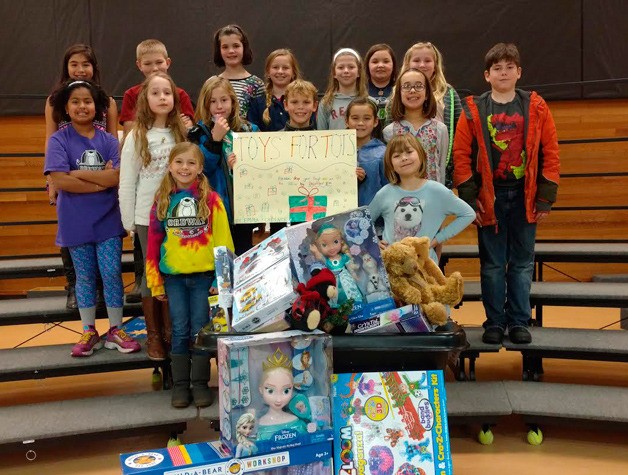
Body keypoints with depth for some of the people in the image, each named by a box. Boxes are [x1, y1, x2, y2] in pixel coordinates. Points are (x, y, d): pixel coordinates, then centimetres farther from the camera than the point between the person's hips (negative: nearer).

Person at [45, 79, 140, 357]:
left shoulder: (108, 141, 2)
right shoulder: (58, 141, -3)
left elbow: (118, 177, -11)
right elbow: (59, 180, -16)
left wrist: (80, 173, -13)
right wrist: (102, 180, -13)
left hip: (107, 220, 1)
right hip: (75, 223, -1)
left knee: (112, 273, 3)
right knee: (85, 277, 9)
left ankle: (115, 331, 16)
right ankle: (89, 333, 22)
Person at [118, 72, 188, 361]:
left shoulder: (181, 133, 4)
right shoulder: (136, 137, -3)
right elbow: (126, 184, -2)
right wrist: (128, 222, -3)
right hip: (148, 217, -2)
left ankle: (171, 331, 23)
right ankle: (153, 336, 18)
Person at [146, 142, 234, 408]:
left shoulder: (211, 200, -3)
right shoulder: (162, 201, 4)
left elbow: (223, 240, -3)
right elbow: (153, 242, 6)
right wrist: (155, 282, 5)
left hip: (203, 275, -2)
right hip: (173, 276, 2)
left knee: (200, 330, 5)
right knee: (180, 331, 8)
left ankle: (200, 383, 17)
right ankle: (180, 384, 18)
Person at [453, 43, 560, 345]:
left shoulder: (536, 107, 2)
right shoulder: (473, 111, -1)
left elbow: (550, 154, 2)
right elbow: (461, 156, -3)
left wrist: (546, 197, -3)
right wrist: (470, 198, -8)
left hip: (525, 196, 1)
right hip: (489, 198, -1)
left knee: (522, 263, 8)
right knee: (492, 264, 6)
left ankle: (519, 322, 20)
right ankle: (494, 322, 18)